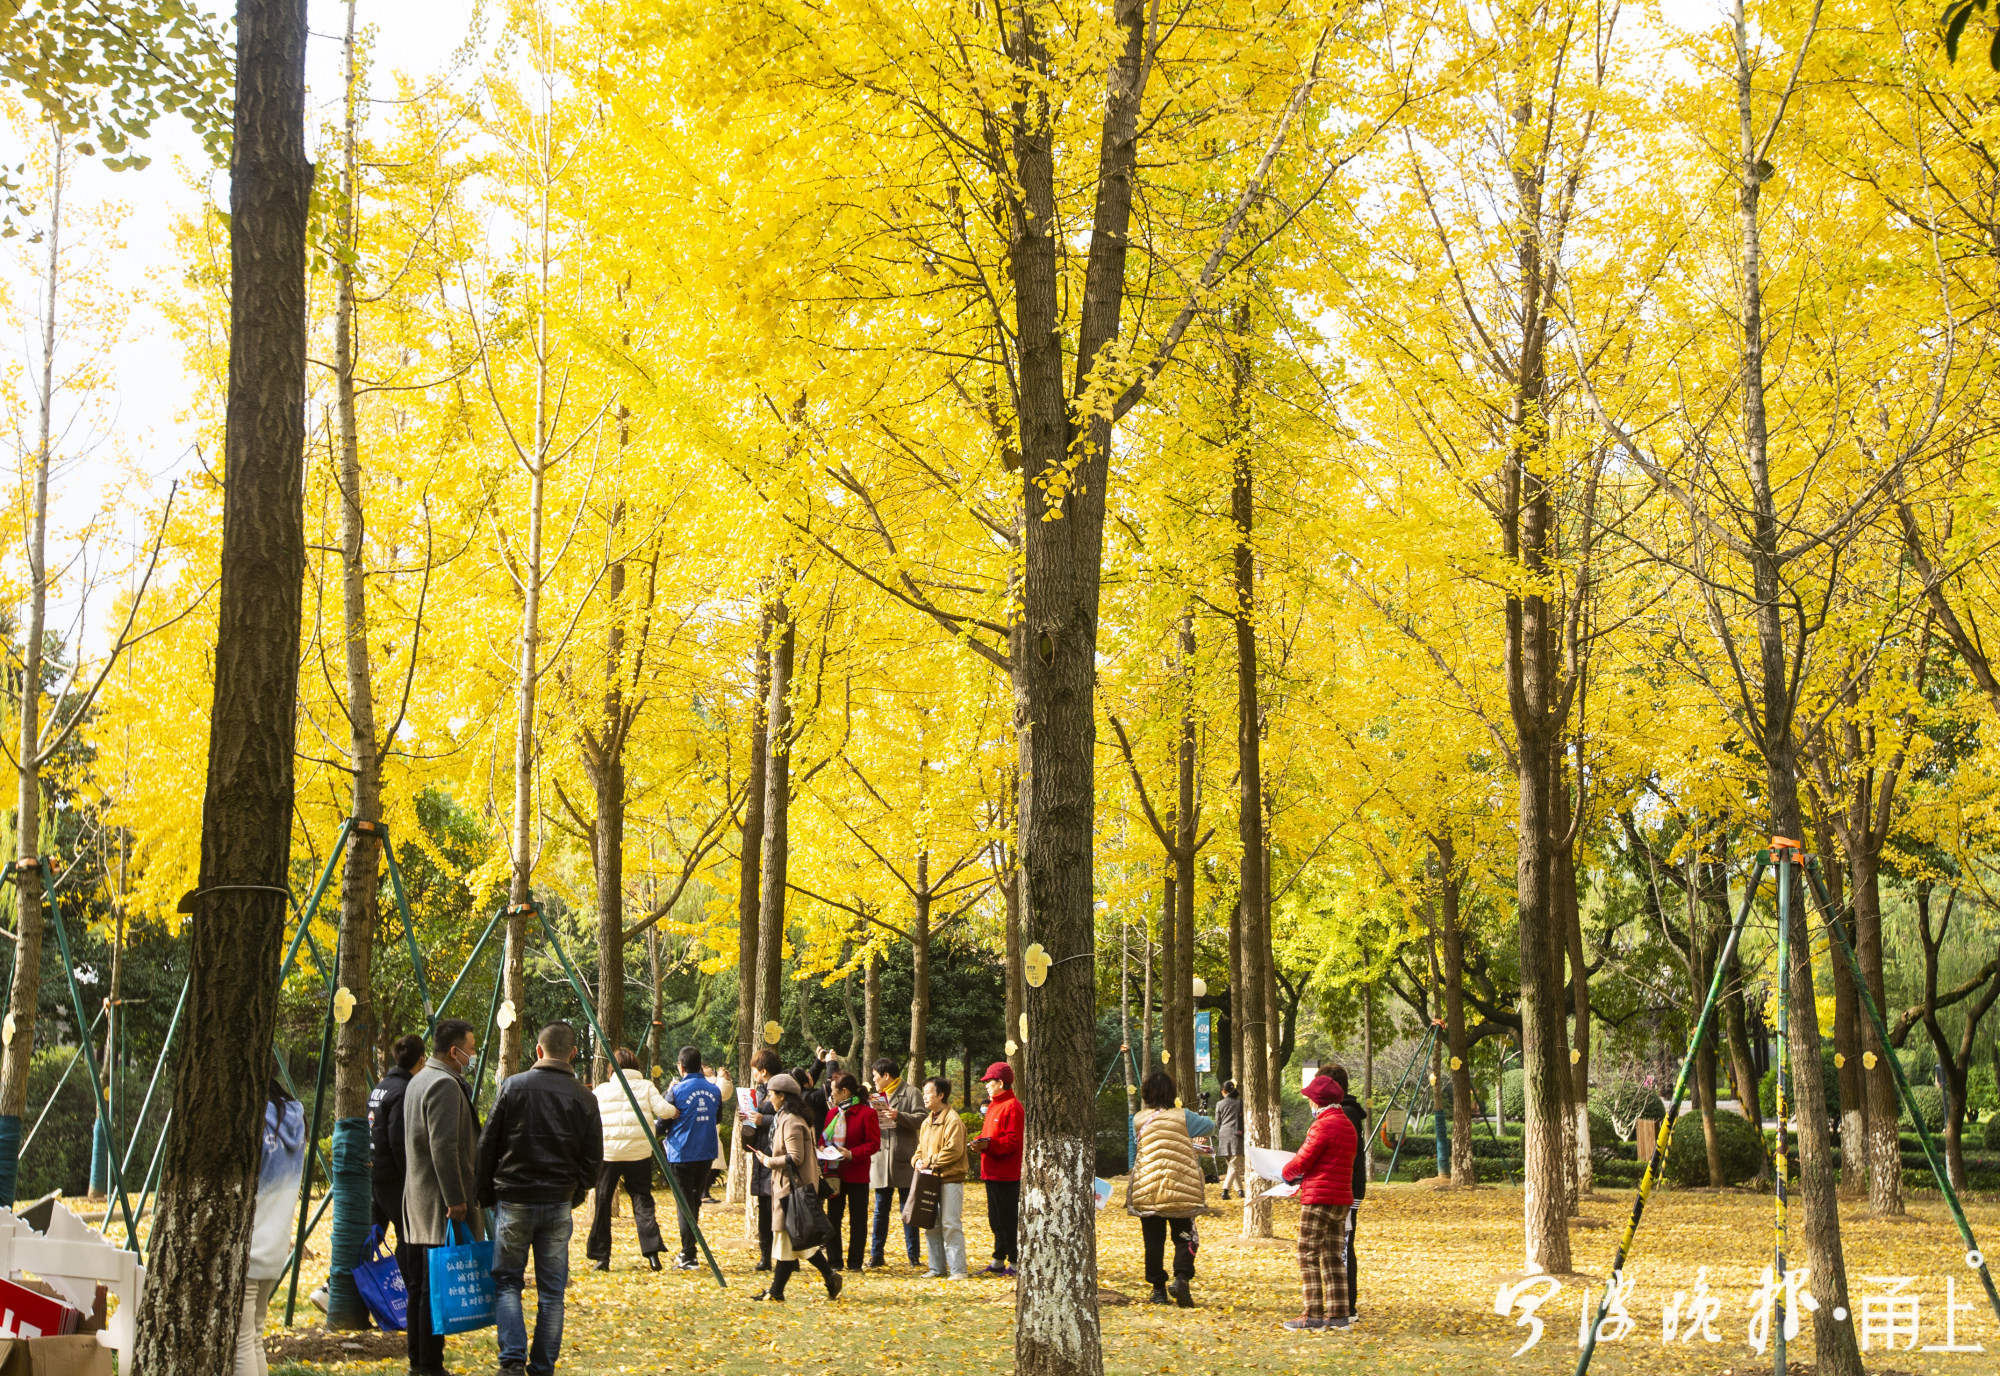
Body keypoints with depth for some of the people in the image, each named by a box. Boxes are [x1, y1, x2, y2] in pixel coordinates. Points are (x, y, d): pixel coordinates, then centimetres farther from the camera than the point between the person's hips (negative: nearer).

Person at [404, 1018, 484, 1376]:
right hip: (440, 1204, -10)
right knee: (436, 1288, -7)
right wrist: (455, 1199, -21)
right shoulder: (445, 1085, -16)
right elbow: (444, 1148, -22)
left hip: (418, 1201, 10)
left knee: (419, 1286, 14)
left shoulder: (420, 1080, 16)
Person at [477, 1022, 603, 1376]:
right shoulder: (584, 1099, -1)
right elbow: (593, 1157, 2)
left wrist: (486, 1196, 9)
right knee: (552, 1290, 9)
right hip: (559, 1205, 1)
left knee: (506, 1282, 9)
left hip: (513, 1201, -1)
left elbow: (487, 1146, -1)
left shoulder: (513, 1087, -4)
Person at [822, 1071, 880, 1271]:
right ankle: (835, 1260, 15)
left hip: (857, 1173, -6)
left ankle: (855, 1262, 10)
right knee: (832, 1217, 7)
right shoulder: (833, 1112, 11)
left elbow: (874, 1144, -12)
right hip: (835, 1172, 6)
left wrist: (852, 1154, -23)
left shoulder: (866, 1113, -10)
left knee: (857, 1219, 3)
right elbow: (825, 1138, 19)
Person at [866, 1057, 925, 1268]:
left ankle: (914, 1256, 5)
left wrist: (898, 1116, -24)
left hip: (903, 1160, -5)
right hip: (881, 1159, 5)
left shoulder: (910, 1092, -1)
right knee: (880, 1209, 8)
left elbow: (920, 1120, -11)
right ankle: (876, 1255, 11)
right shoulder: (877, 1096, 17)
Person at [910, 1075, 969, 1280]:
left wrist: (929, 1162, -14)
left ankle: (958, 1270, -4)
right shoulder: (927, 1122, 17)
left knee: (950, 1225, -8)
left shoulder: (952, 1120, -10)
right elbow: (921, 1148, 21)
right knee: (931, 1226, 10)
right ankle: (937, 1268, 17)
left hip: (950, 1180, -8)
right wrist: (917, 1161, -1)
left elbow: (954, 1150, -18)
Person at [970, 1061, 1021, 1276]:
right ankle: (999, 1261, 21)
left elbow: (1013, 1141, -19)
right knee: (996, 1218, 14)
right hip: (993, 1172, 10)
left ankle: (1015, 1262, 0)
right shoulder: (994, 1106, 18)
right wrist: (980, 1141, 3)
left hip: (1007, 1175, -10)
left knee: (1009, 1219, -5)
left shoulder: (1012, 1107, -13)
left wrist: (988, 1144, -27)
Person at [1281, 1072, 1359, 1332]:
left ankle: (1313, 1315, -5)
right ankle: (1338, 1313, 11)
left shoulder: (1323, 1125, -15)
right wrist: (1302, 1178, 15)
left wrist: (1287, 1172, 7)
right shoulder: (1348, 1125, 14)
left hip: (1318, 1199, -9)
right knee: (1334, 1258, 11)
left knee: (1309, 1257, -3)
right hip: (1342, 1199, 9)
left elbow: (1303, 1161, -14)